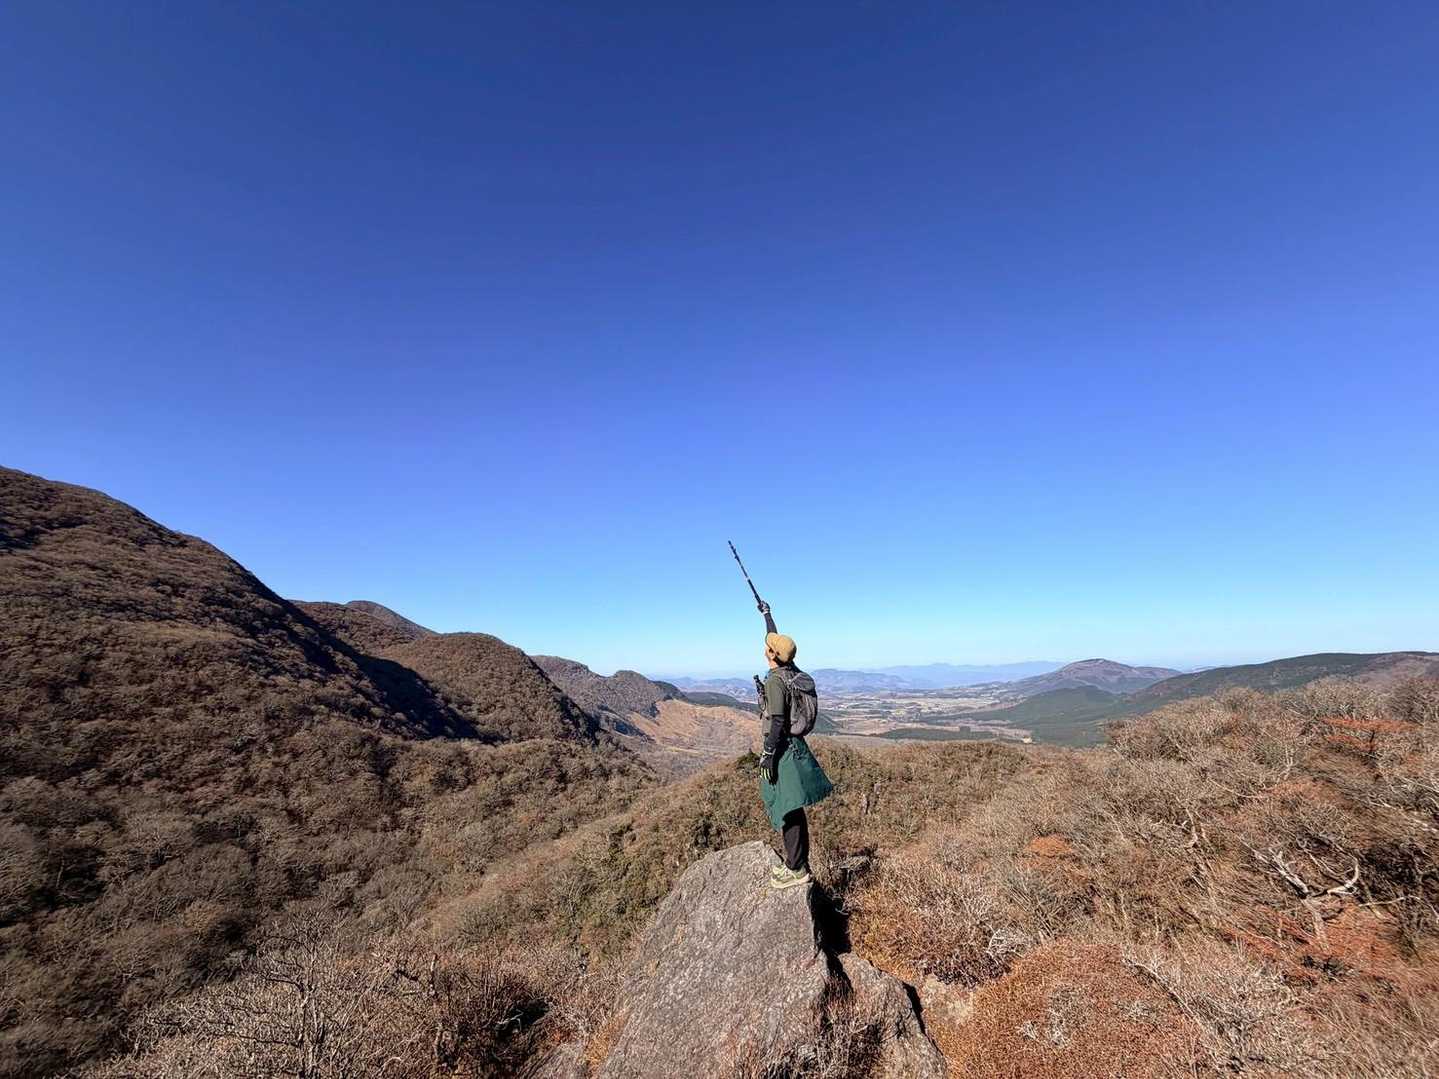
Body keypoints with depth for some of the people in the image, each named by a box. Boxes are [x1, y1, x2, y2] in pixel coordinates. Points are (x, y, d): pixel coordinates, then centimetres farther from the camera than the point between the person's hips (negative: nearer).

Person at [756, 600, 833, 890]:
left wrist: (768, 755, -18)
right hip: (795, 746, 9)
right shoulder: (792, 672, 5)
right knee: (792, 811, 17)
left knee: (787, 811, 0)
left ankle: (797, 871, 10)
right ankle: (795, 863, 27)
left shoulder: (775, 681, -20)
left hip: (783, 750, -9)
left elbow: (777, 723, -22)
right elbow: (778, 640, 20)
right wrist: (767, 614, 31)